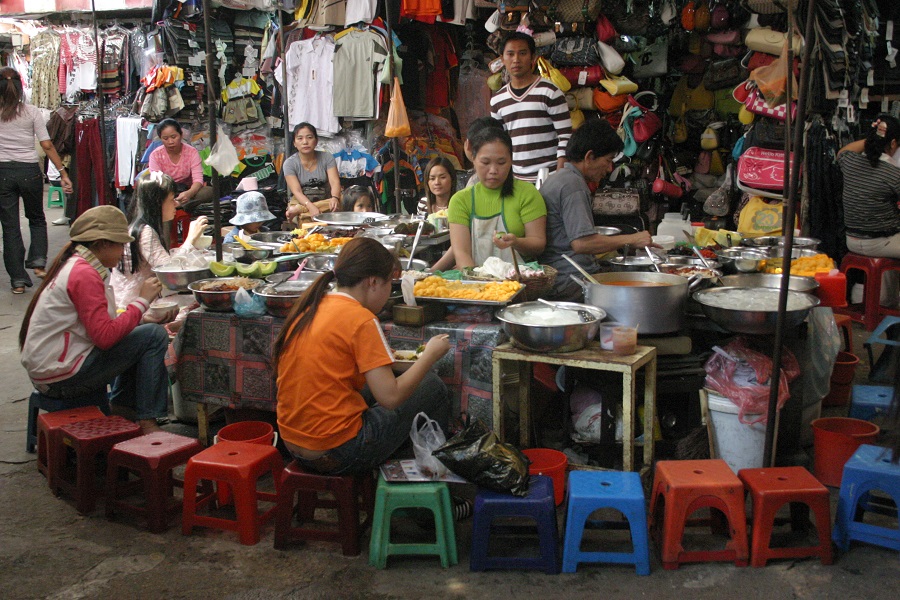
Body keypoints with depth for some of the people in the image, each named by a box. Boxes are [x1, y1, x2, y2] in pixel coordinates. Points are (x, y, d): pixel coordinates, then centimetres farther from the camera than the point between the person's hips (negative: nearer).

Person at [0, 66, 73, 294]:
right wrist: (63, 174, -3)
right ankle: (38, 261, 3)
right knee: (37, 219, 22)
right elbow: (48, 146, -6)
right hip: (29, 171, 0)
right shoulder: (31, 112, -3)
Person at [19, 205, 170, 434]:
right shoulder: (84, 274, -18)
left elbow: (101, 326, 11)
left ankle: (119, 407, 16)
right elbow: (105, 336, -24)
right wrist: (142, 301, -16)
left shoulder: (73, 265, 13)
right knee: (155, 336, -13)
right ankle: (146, 423, -10)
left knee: (139, 335, 17)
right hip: (60, 376, -10)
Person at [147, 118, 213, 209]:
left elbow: (198, 180, -20)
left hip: (186, 192, 1)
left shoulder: (192, 152, -9)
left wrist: (189, 193, -45)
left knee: (209, 191, -31)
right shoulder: (156, 155, -9)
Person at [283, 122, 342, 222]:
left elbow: (335, 182, -12)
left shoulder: (327, 158, 1)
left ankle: (298, 210, -30)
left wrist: (335, 198, -36)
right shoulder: (289, 164, -5)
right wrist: (311, 206, -37)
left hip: (325, 201, 5)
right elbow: (296, 191, -16)